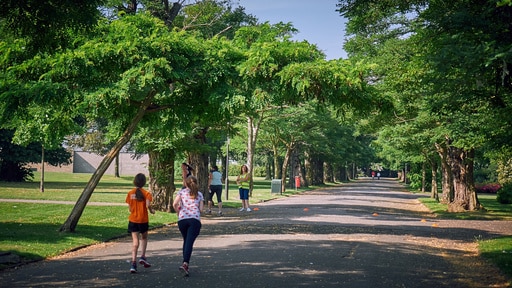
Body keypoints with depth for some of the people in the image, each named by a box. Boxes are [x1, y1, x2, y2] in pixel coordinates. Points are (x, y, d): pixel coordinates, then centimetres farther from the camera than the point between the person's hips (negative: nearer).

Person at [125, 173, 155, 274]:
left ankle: (133, 262, -8)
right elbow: (147, 205, -20)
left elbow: (130, 208, 1)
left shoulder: (130, 193, 0)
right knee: (144, 238, 21)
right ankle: (142, 257, 8)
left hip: (133, 219, 2)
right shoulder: (146, 193, -8)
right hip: (143, 220, -2)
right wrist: (151, 210, -1)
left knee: (135, 240, 2)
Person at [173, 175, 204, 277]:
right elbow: (201, 209, 5)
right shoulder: (199, 194, 14)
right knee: (190, 242, -10)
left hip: (182, 219, 1)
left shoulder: (182, 192, 11)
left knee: (186, 241, 19)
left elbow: (174, 204, -2)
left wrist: (179, 212, 15)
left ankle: (185, 264, 22)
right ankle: (185, 263, -28)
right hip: (195, 219, -1)